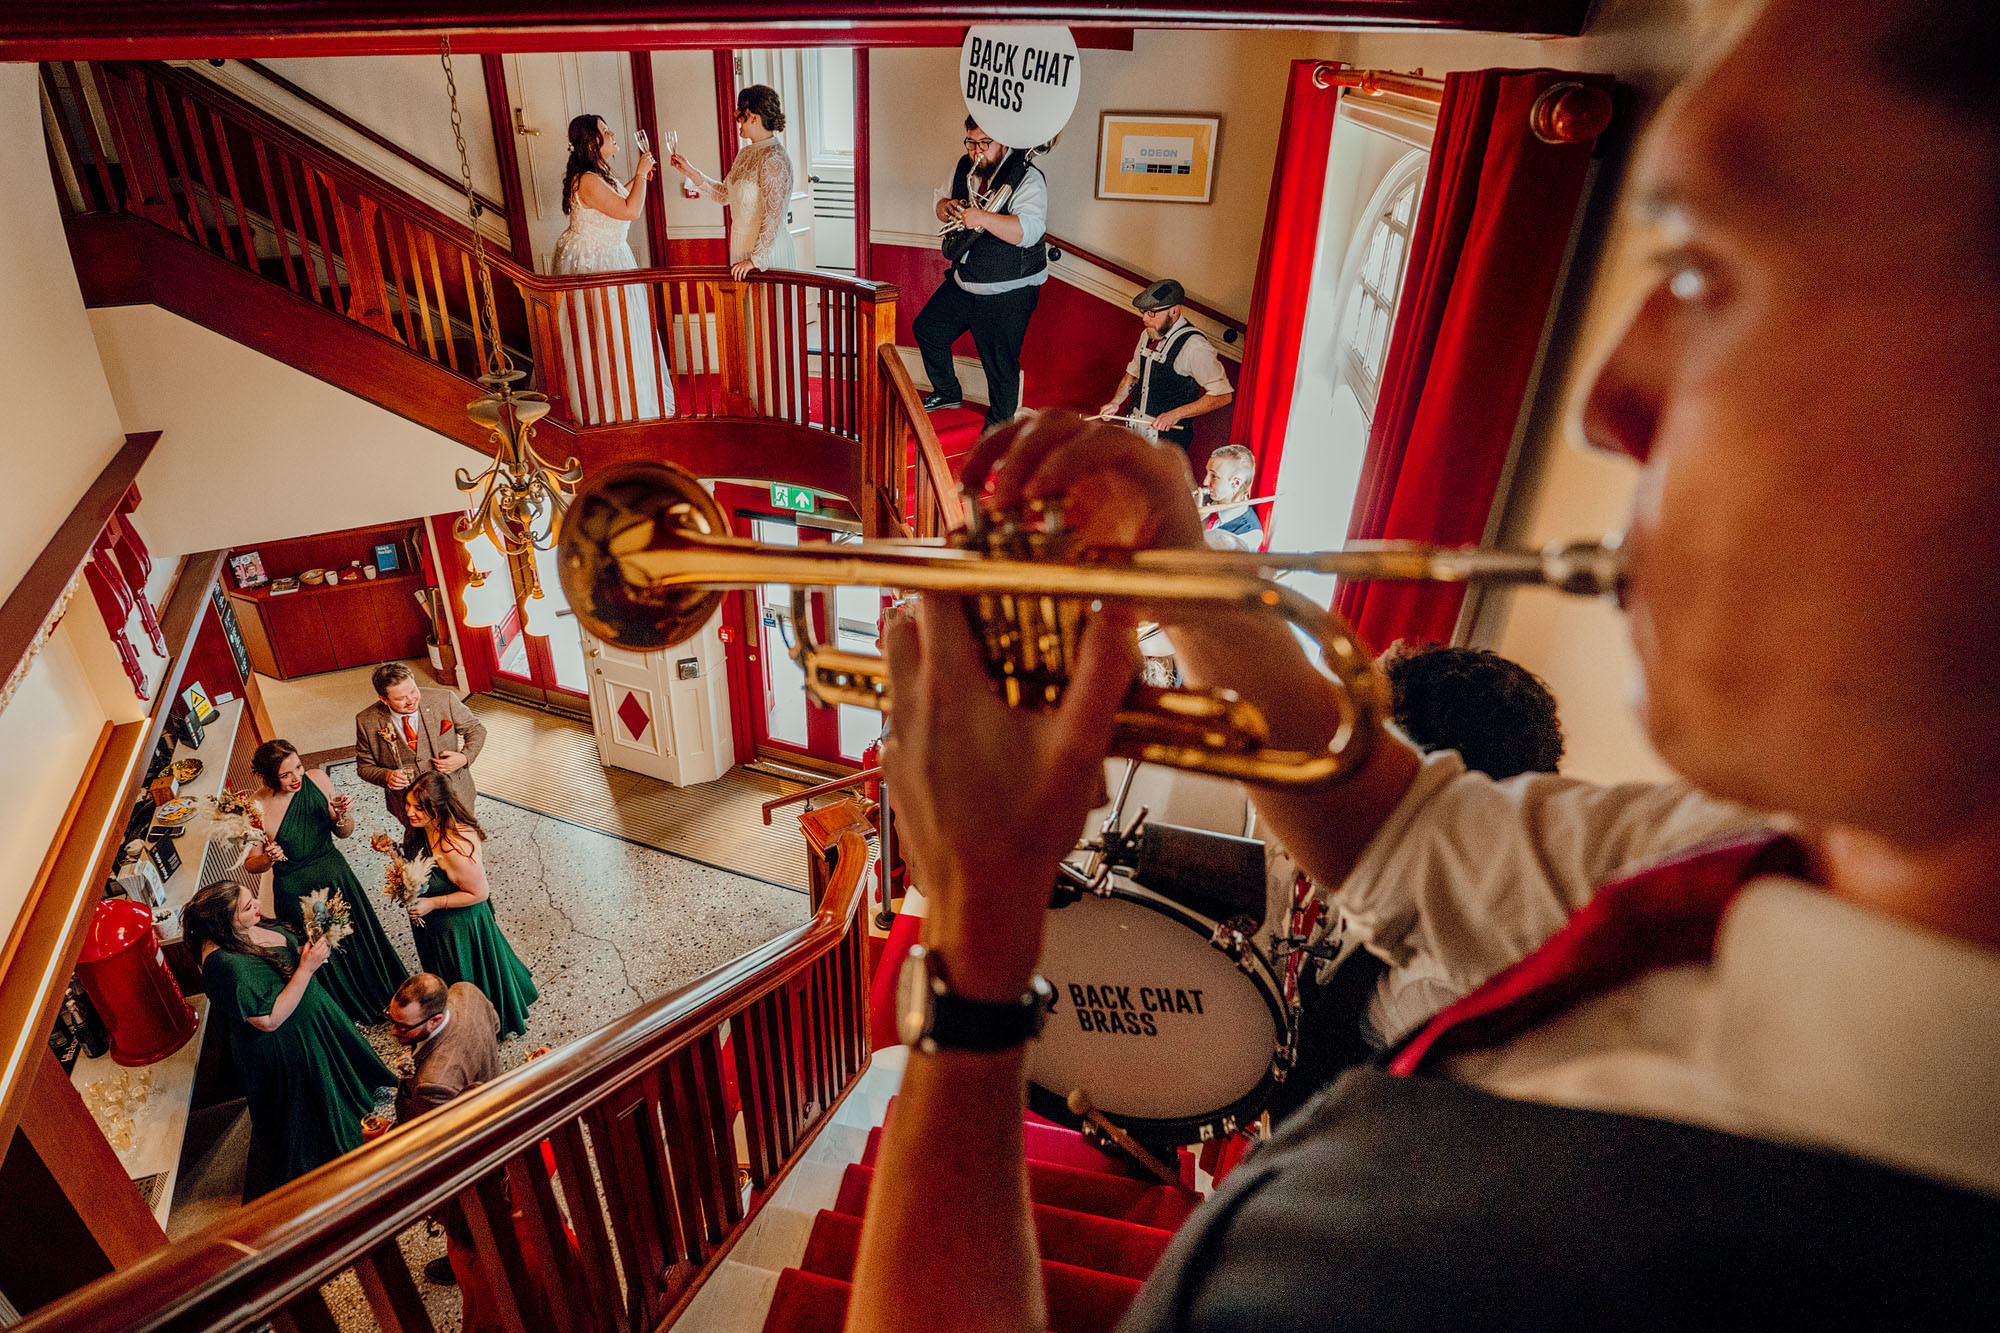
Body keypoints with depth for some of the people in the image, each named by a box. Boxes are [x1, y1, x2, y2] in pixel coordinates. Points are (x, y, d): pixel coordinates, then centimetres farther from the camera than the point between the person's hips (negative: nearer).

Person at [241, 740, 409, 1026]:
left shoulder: (317, 780, -13)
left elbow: (343, 833, -1)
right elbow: (250, 863, -9)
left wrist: (342, 814, -22)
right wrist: (268, 859, -30)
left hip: (337, 877, 4)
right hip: (297, 892, -4)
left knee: (358, 936, 22)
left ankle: (382, 996, 48)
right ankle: (347, 1013, 43)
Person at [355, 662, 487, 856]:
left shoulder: (444, 700, -19)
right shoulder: (367, 722, -16)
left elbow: (476, 729, -4)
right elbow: (365, 767, -3)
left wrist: (465, 758, -22)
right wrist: (386, 776, -25)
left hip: (454, 796, 0)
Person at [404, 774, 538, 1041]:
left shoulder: (455, 847, -39)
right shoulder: (424, 829, -12)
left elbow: (479, 893, -28)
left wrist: (432, 903, -27)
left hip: (459, 926, -8)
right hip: (435, 924, 8)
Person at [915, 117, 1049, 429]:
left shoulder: (1027, 178, -18)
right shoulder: (964, 168, 5)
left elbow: (1030, 230, -33)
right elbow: (944, 203, 19)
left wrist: (983, 218, -43)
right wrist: (947, 207, -6)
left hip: (1008, 294, -8)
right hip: (963, 283, 8)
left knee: (1000, 366, -4)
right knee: (927, 329, 18)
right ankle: (948, 392, 39)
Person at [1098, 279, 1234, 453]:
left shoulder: (1194, 346, -19)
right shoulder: (1148, 334, 6)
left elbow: (1223, 395, -20)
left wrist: (1175, 414, -24)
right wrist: (1115, 402, 6)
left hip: (1170, 437, -7)